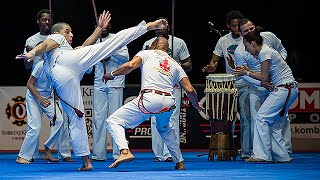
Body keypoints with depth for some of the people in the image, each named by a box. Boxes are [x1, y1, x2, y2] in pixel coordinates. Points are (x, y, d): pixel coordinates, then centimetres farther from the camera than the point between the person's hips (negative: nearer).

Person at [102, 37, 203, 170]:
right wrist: (196, 105, 35)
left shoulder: (147, 53, 18)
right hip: (169, 103, 5)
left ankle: (124, 151, -20)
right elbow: (190, 90, 17)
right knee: (165, 128, 36)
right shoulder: (175, 64, 26)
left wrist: (112, 74, 12)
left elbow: (131, 65, -3)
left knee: (114, 121, 3)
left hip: (149, 99, -5)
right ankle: (179, 162, 34)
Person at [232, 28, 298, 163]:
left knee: (261, 117, -10)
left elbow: (265, 78, -13)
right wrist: (249, 71, 13)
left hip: (284, 89, -10)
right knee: (274, 124, 9)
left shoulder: (264, 53, -12)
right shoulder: (265, 51, 17)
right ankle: (282, 156, 8)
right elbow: (268, 77, 16)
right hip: (290, 90, 10)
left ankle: (262, 155, -12)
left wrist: (247, 73, -4)